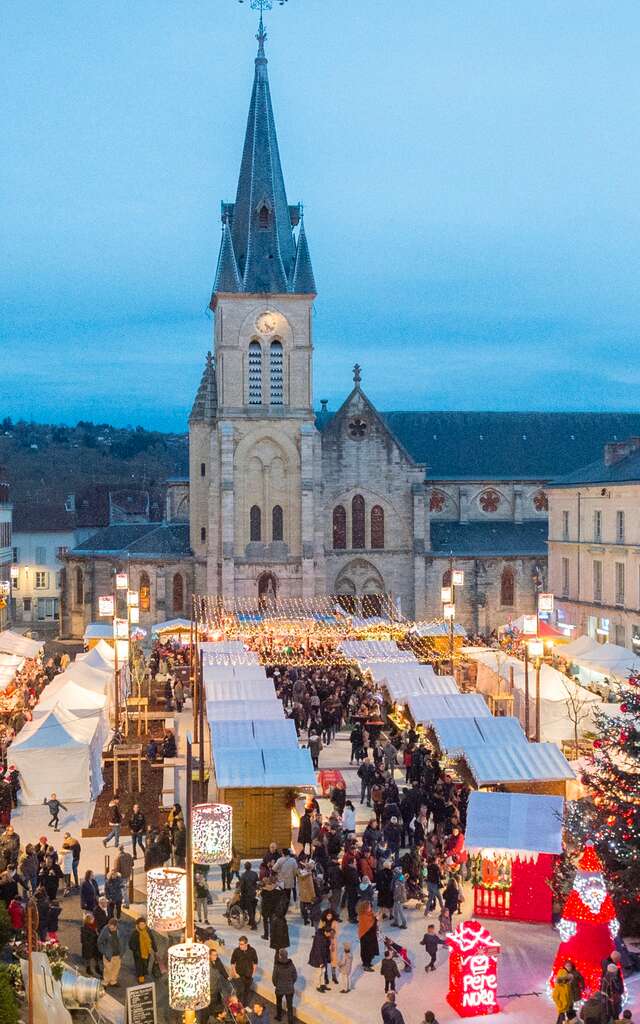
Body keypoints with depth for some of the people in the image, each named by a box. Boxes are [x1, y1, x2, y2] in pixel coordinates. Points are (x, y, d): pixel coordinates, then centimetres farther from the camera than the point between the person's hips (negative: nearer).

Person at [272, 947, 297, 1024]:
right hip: (290, 988, 1)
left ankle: (279, 1016, 46)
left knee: (279, 1002, 27)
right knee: (289, 1006, 10)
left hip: (280, 988, -1)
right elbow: (295, 976, -5)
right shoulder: (291, 964, -14)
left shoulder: (277, 966, -21)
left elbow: (274, 977, -11)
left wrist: (275, 984, 9)